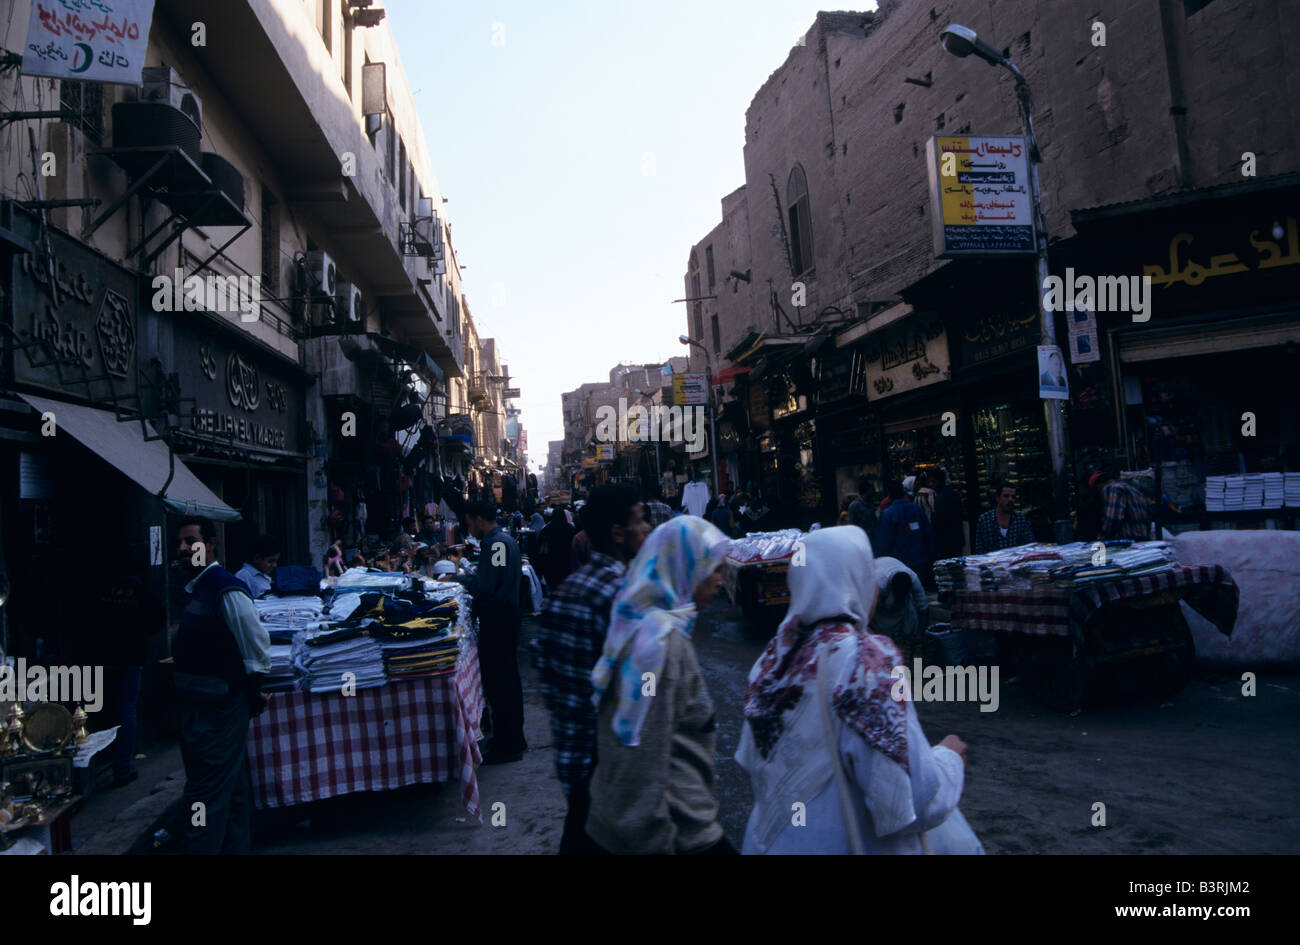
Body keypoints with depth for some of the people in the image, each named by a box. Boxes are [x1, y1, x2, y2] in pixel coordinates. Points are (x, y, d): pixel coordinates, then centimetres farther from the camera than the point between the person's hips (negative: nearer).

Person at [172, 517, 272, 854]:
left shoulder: (225, 590, -18)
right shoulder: (196, 589, 10)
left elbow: (258, 645, -19)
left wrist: (252, 694, -11)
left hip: (217, 710, -9)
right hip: (200, 706, 9)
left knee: (205, 794, -3)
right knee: (231, 790, 19)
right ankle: (236, 845, 31)